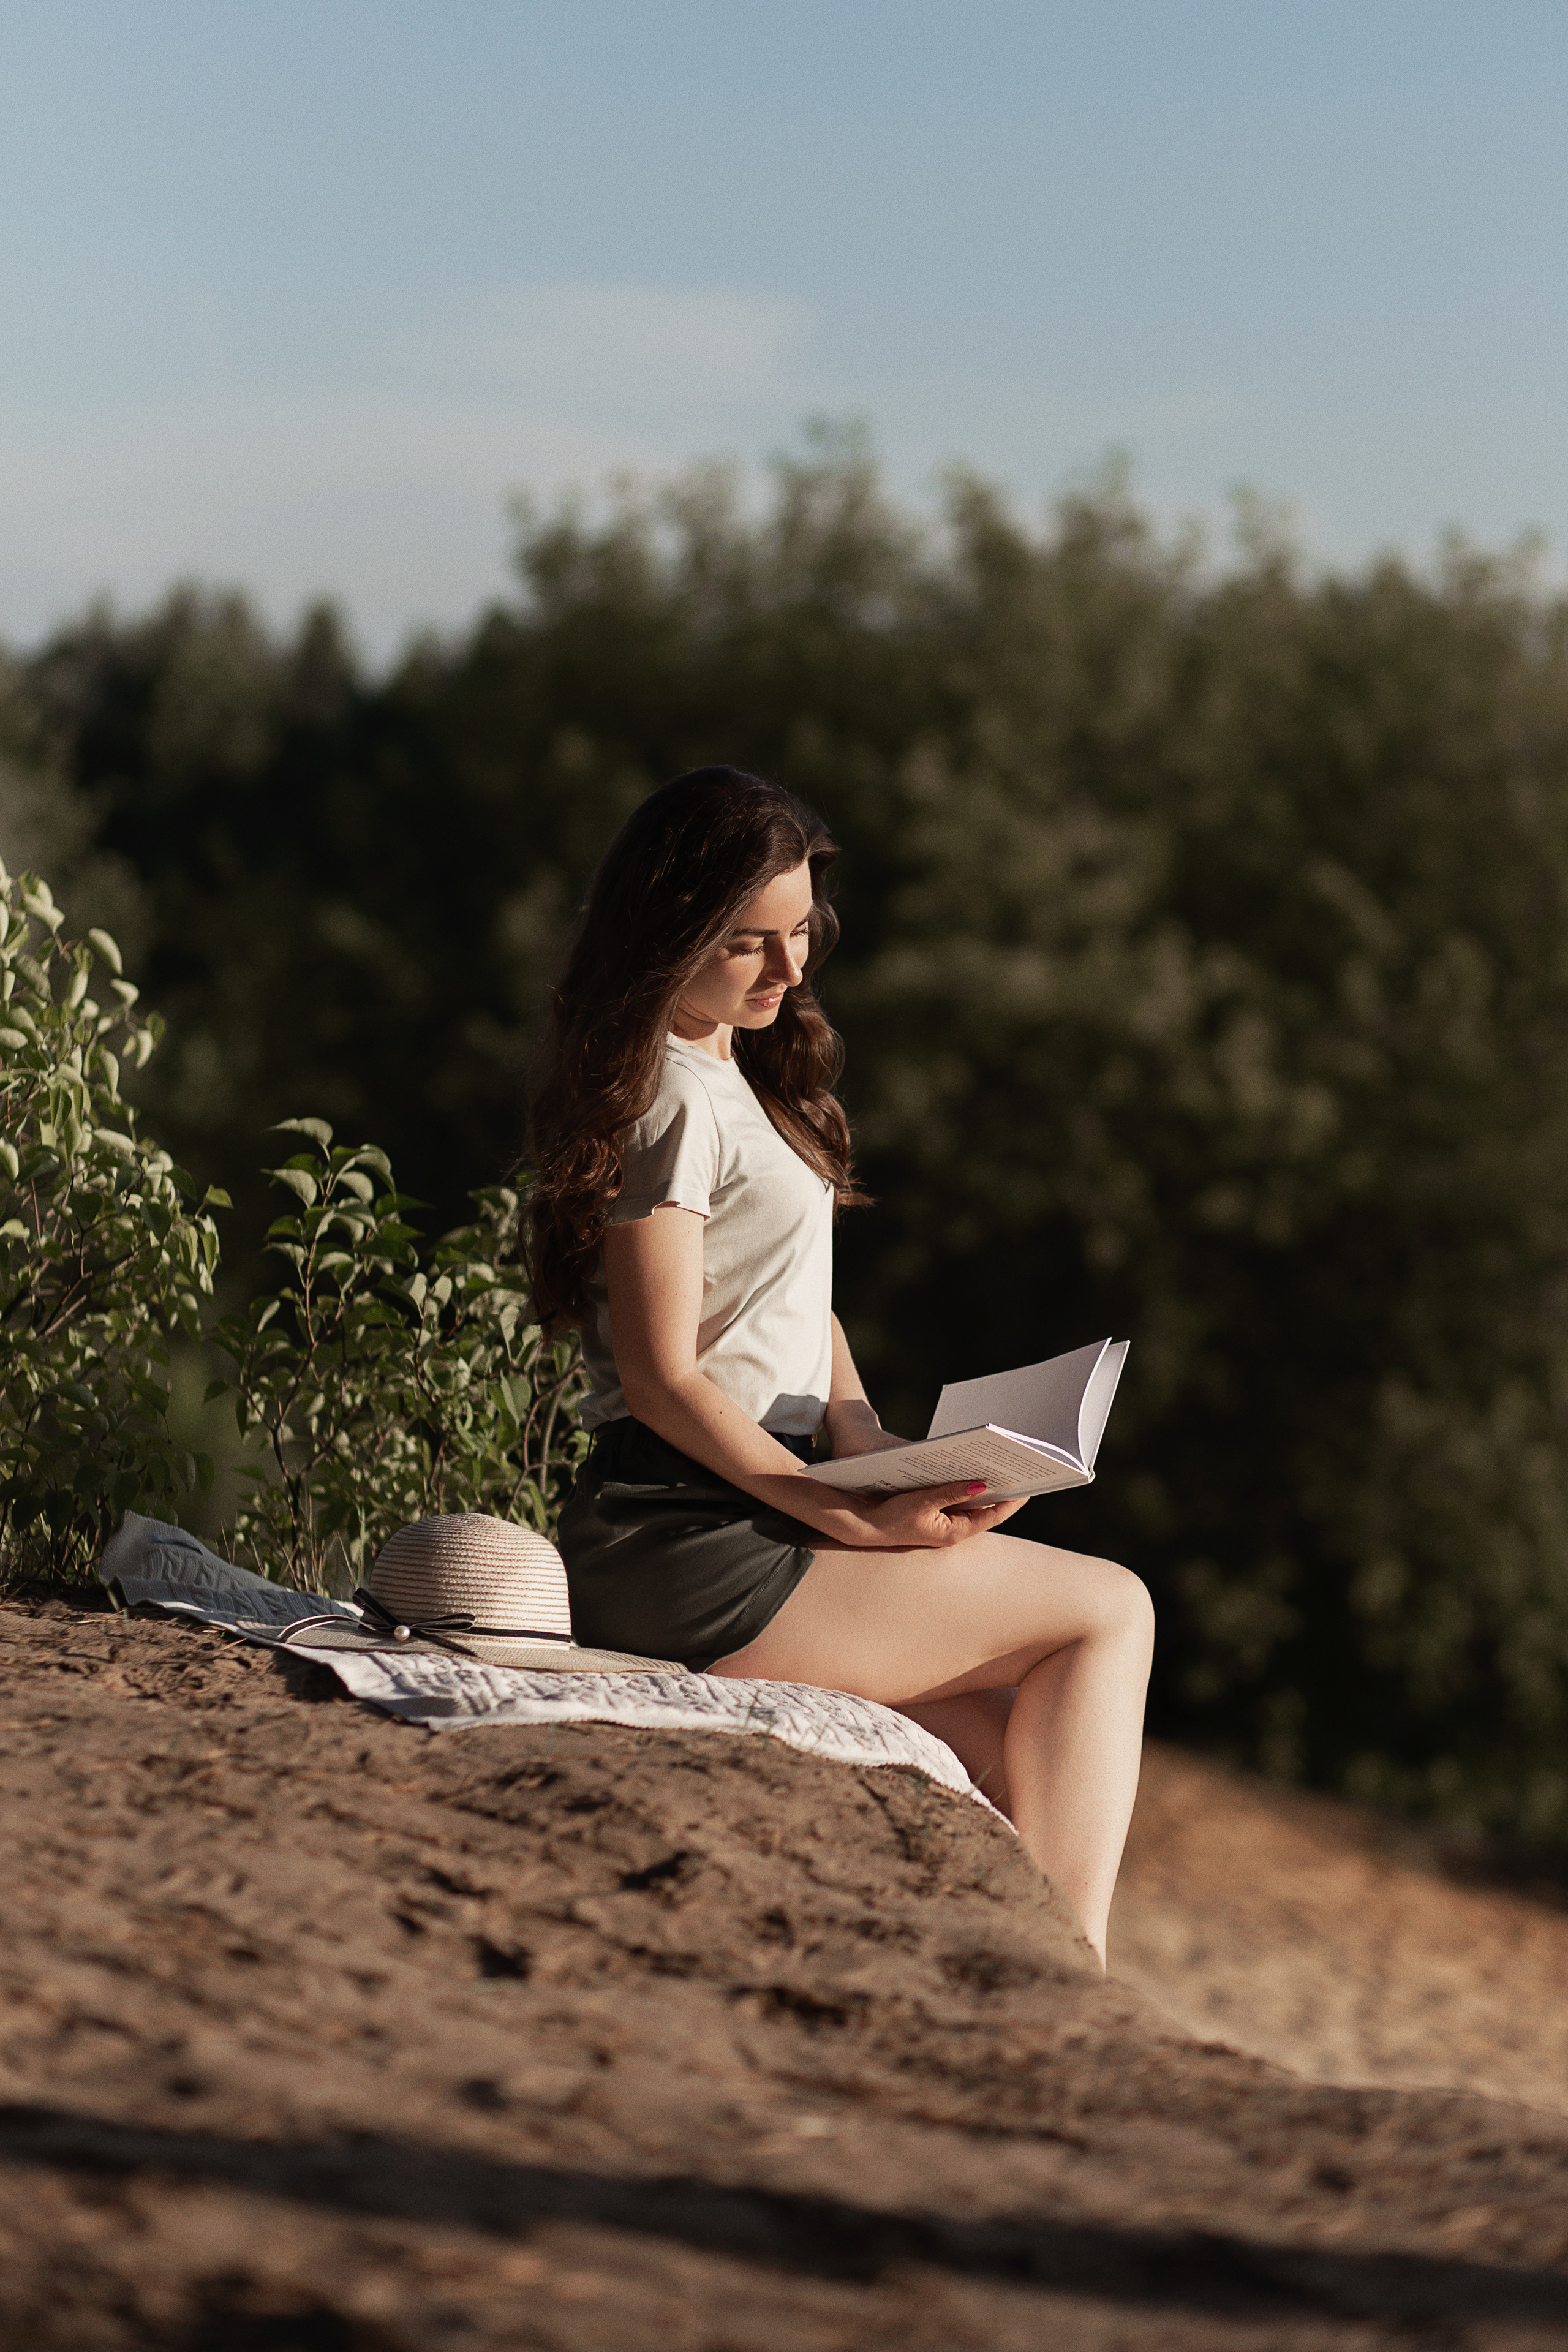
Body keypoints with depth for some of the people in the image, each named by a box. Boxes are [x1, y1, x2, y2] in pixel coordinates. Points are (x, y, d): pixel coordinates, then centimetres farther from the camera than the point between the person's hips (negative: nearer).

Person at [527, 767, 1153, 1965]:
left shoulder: (744, 1075, 17)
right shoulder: (674, 1101, -14)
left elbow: (797, 1303, 22)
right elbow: (662, 1380, -18)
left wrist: (869, 1439, 4)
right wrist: (859, 1519, -19)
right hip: (687, 1544, -9)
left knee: (1018, 1759, 4)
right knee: (1111, 1609, -3)